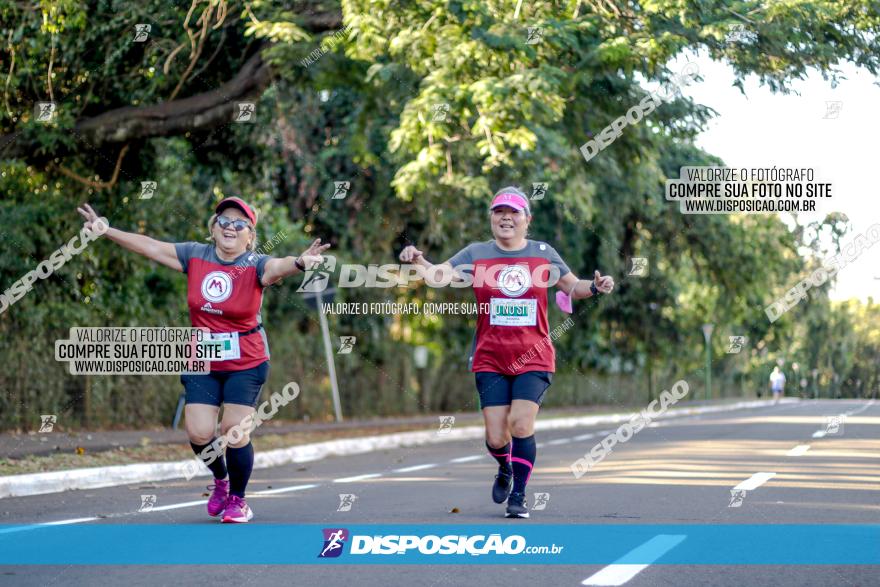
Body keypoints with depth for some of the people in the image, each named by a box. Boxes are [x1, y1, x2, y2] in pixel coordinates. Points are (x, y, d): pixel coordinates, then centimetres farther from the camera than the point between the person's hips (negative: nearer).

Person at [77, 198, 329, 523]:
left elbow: (278, 266, -35)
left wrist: (300, 262, -58)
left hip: (246, 363, -3)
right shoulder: (195, 255, -2)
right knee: (199, 434, -4)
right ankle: (220, 479, 29)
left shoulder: (255, 265, -13)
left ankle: (238, 499, 19)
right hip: (202, 362, 3)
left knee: (235, 433, -6)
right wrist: (105, 230, 2)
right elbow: (150, 246, 3)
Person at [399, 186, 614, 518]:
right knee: (495, 438, -2)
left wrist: (594, 287, -5)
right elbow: (439, 275, -9)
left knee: (521, 423, -16)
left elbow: (573, 288, 16)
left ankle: (518, 496, 0)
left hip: (533, 357, 0)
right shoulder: (476, 254, 2)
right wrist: (418, 262, -28)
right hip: (490, 359, 0)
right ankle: (505, 469, 34)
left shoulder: (543, 253, 5)